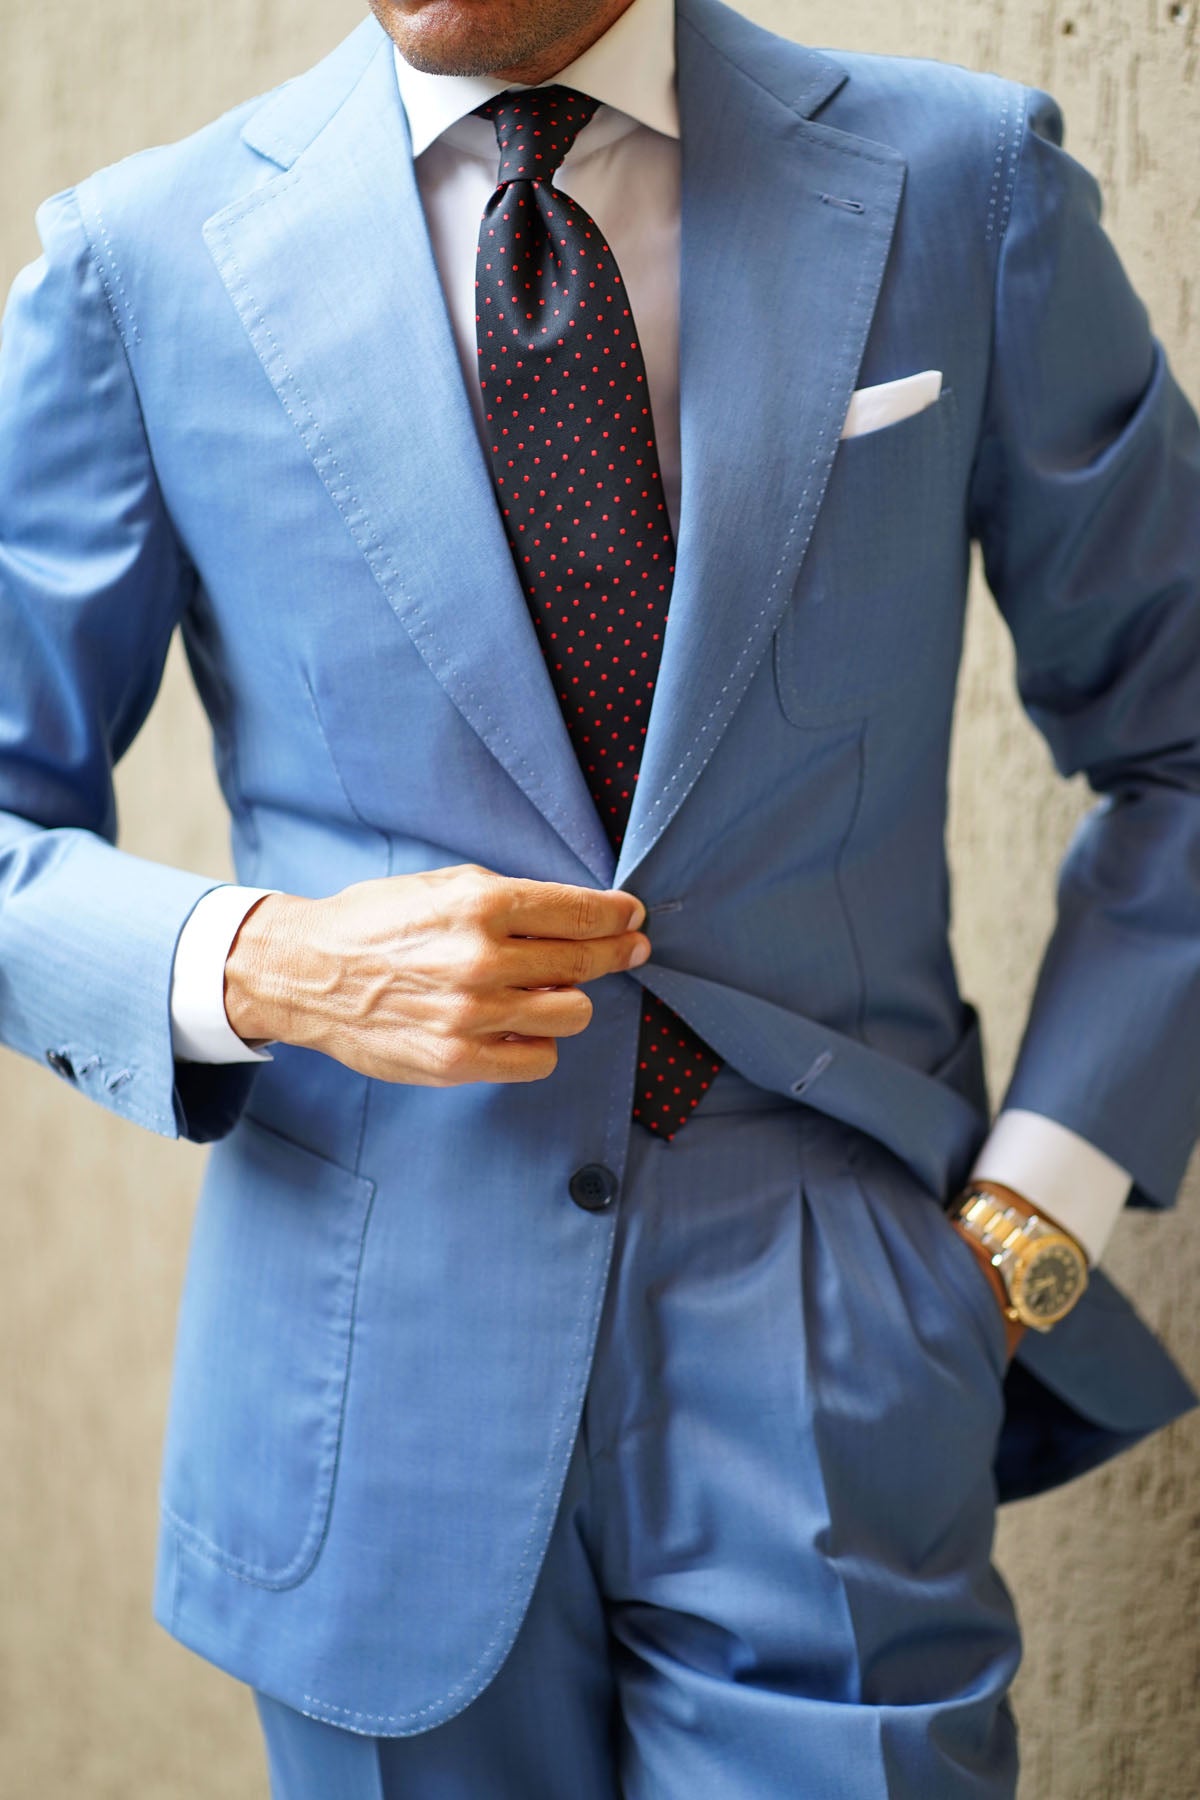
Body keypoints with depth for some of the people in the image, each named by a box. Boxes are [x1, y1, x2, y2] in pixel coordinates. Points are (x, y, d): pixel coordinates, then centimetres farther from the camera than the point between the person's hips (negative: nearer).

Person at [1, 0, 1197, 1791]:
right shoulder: (149, 254, -2)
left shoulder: (965, 184, -1)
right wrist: (255, 966, -16)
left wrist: (1039, 1199, -3)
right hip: (384, 1393, 1)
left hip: (829, 1376, 0)